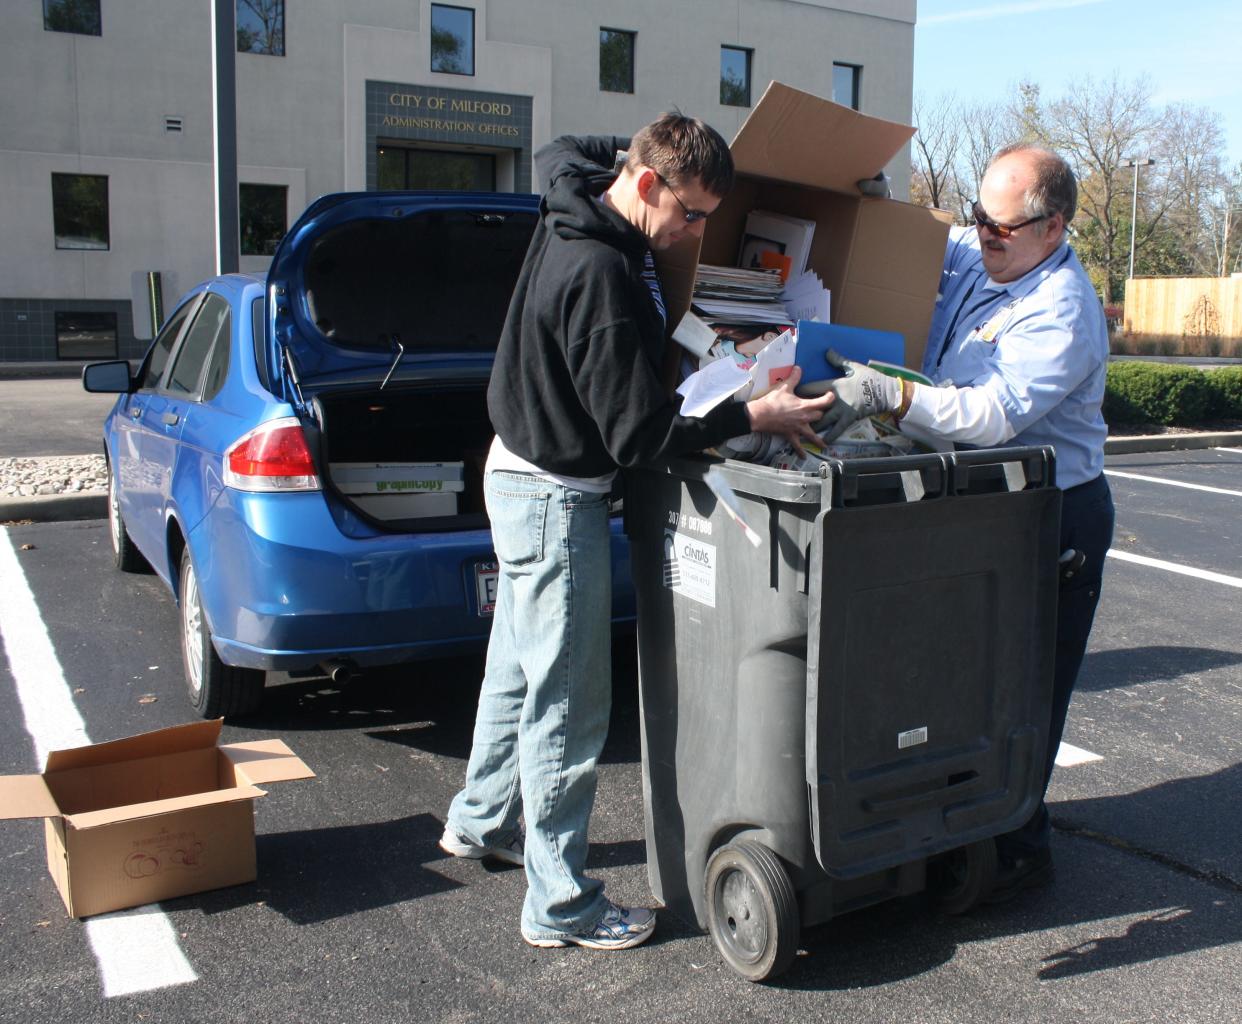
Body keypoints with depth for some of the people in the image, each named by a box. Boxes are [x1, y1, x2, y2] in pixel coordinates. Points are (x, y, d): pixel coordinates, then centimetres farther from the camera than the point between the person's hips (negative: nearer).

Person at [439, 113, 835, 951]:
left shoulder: (589, 213, 0)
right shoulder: (598, 271, -29)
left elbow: (567, 152, 28)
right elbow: (638, 432, -28)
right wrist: (753, 418, -23)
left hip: (530, 476, 11)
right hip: (555, 495, -11)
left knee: (518, 667, 24)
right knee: (568, 701, -1)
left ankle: (480, 821, 43)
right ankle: (561, 906, 12)